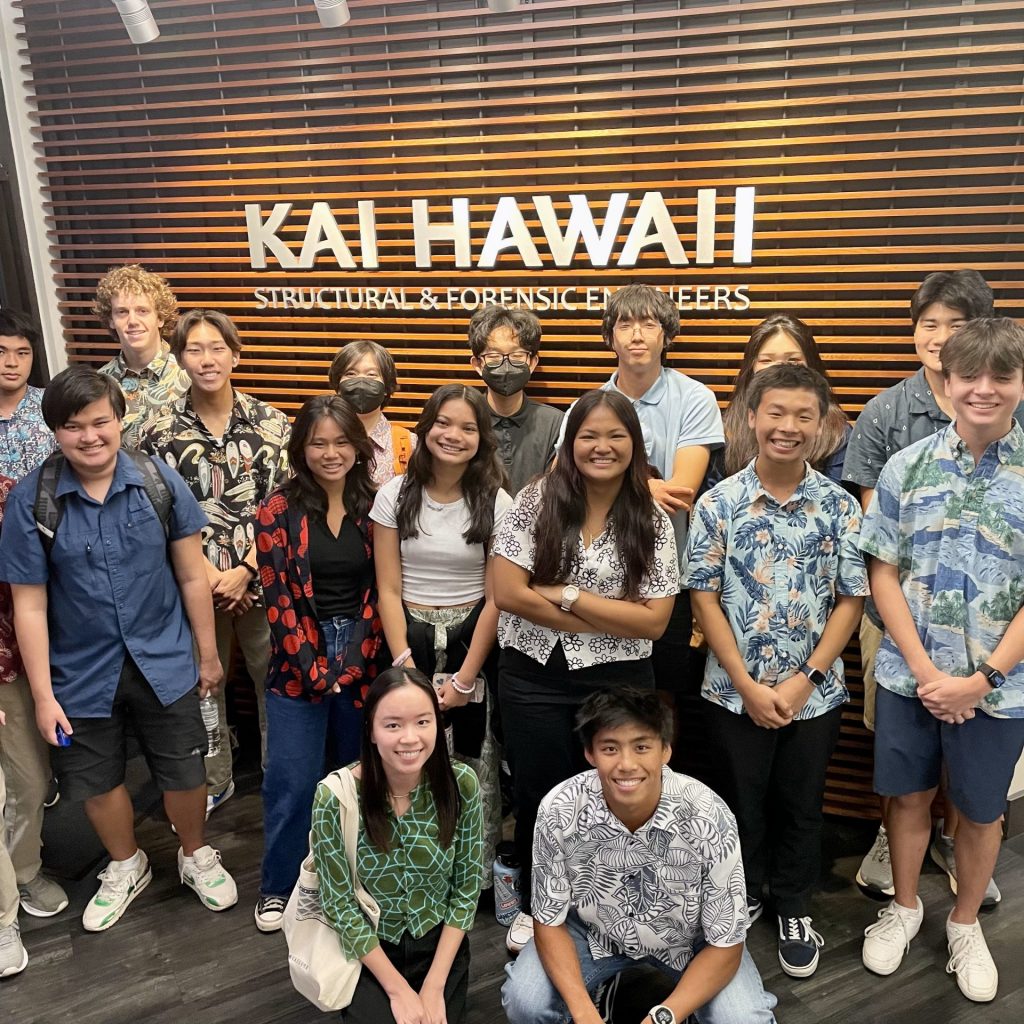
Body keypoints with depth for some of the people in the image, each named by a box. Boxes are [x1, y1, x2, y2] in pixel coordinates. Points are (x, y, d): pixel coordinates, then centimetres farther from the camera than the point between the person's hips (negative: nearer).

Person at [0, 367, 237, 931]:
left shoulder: (160, 482, -11)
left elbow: (192, 576, -3)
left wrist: (208, 653, 2)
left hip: (164, 663, 0)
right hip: (82, 673, 1)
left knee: (184, 774, 11)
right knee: (96, 781, 18)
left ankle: (196, 856, 42)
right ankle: (126, 866, 46)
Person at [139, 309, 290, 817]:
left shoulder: (271, 423, -3)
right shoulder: (159, 431, -2)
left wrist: (242, 572, -12)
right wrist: (210, 575, -11)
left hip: (262, 577, -1)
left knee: (274, 677, 9)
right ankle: (213, 781, 34)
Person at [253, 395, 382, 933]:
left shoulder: (374, 506, 2)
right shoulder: (279, 510, -5)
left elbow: (382, 589, 1)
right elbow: (278, 597, -7)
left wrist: (354, 662, -8)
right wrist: (314, 669, -12)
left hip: (362, 657, 2)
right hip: (299, 661, -2)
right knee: (293, 781, 2)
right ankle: (277, 887, 23)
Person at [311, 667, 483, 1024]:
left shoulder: (461, 784, -17)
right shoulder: (335, 796, -23)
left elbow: (467, 889, -7)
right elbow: (341, 905, -14)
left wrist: (434, 985, -11)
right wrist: (398, 990, -13)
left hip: (440, 944, 1)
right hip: (367, 951, -1)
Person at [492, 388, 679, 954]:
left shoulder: (652, 521, -2)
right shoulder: (537, 500, -5)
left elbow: (654, 621, -8)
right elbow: (508, 593, -13)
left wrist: (566, 595, -15)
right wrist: (611, 619, -12)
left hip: (619, 682, 1)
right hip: (534, 678, 0)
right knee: (538, 796, 13)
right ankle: (535, 908, 37)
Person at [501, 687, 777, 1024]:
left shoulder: (709, 818, -31)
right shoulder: (559, 811, -28)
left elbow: (725, 945, -20)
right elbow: (549, 922, -14)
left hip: (688, 938, 0)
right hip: (595, 931, 1)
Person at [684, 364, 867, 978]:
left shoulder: (840, 506, -5)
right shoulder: (718, 503, -8)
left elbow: (852, 600, -3)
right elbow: (704, 598, -7)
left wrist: (803, 679, -11)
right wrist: (748, 684, -11)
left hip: (814, 692, 1)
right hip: (735, 691, -1)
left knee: (802, 806, 17)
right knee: (742, 802, 16)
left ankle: (795, 911, 39)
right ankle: (743, 895, 41)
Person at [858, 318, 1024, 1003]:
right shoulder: (907, 468, -4)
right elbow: (884, 574, -2)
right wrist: (924, 669, -10)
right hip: (909, 675, 1)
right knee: (909, 794, 16)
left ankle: (965, 923, 39)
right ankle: (904, 907, 39)